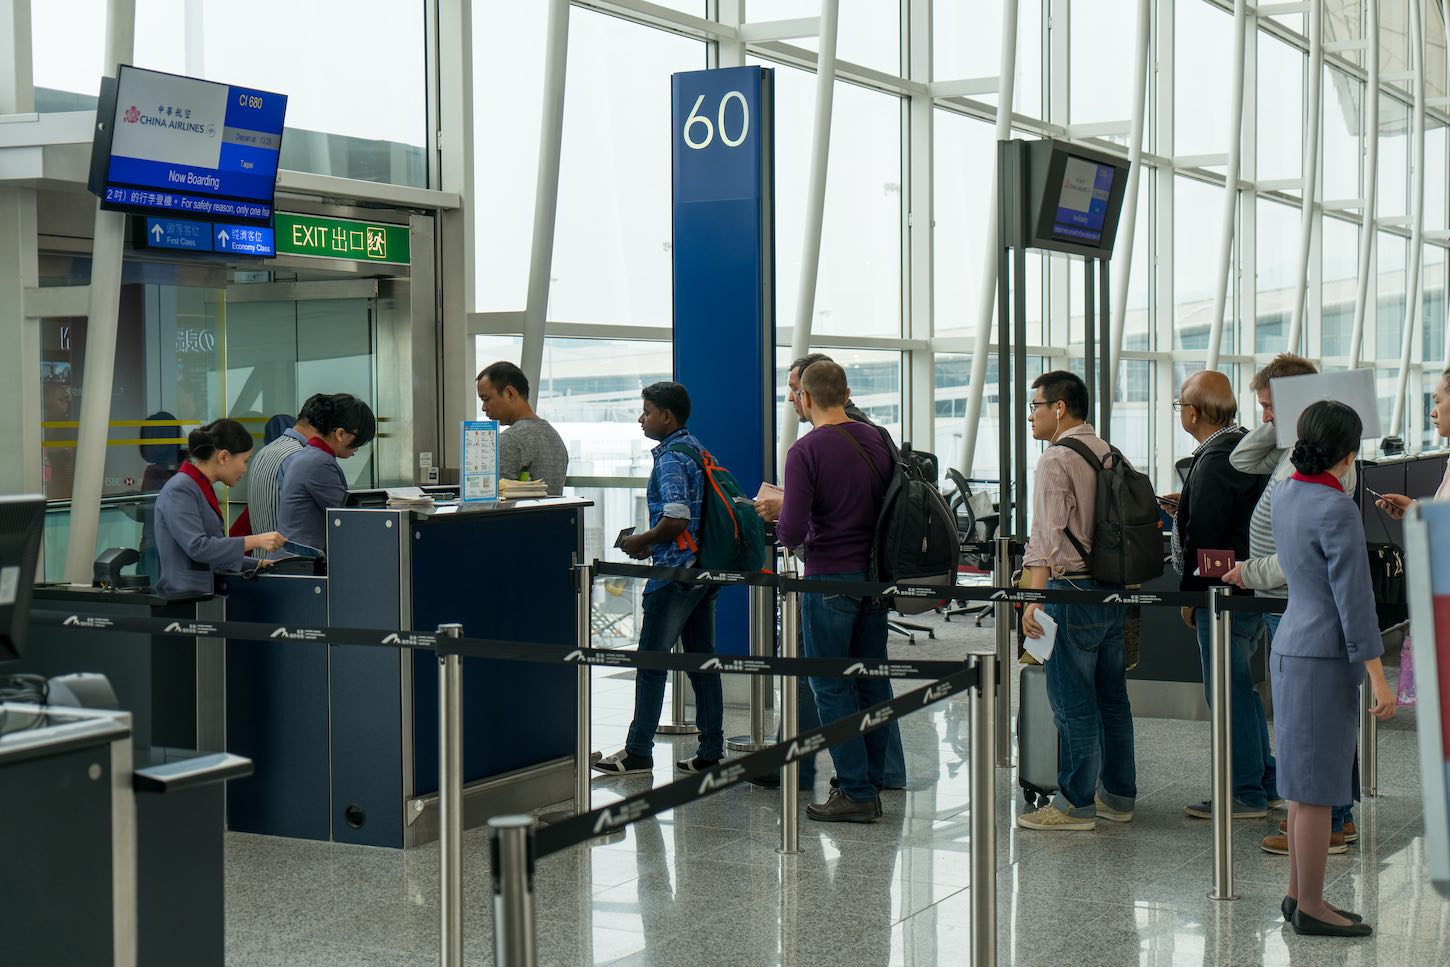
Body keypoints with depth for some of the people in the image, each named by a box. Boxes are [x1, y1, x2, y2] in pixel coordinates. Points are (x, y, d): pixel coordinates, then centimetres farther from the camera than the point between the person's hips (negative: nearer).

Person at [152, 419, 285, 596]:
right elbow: (197, 547, -22)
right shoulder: (179, 491, -12)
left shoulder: (203, 488, 16)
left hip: (203, 598, 9)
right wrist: (255, 540, -22)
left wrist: (258, 564, 14)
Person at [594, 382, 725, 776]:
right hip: (706, 569, 9)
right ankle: (711, 752, 13)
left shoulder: (670, 459, -15)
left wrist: (642, 541, -9)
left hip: (675, 574, -9)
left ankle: (638, 753, 4)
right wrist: (653, 542, 17)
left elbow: (676, 519, -24)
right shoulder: (697, 450, 14)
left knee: (652, 662, -1)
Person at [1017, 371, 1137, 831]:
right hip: (1115, 588, 9)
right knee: (1112, 697, 14)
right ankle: (1118, 797, 21)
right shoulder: (1110, 455, 13)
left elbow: (1047, 535, -19)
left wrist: (1034, 596, -21)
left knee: (1073, 703, -3)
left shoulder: (1057, 458, -12)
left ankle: (1076, 804, 1)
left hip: (1073, 589, -8)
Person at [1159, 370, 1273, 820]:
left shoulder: (1214, 460, -18)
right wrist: (1186, 508, 21)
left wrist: (1189, 594, -12)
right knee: (1240, 687, 18)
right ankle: (1265, 783, 24)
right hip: (1250, 590, 10)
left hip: (1223, 592, -10)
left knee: (1228, 691, -4)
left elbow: (1204, 535, -20)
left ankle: (1245, 793, 1)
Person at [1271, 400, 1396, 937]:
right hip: (1324, 660, -9)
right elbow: (1354, 598, -19)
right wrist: (1379, 678, -16)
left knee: (1306, 782, 16)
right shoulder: (1337, 510, -19)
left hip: (1291, 649, 9)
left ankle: (1298, 894, 24)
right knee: (1318, 787, -1)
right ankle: (1311, 907, 6)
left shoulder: (1286, 496, 6)